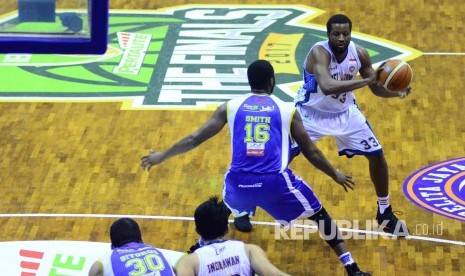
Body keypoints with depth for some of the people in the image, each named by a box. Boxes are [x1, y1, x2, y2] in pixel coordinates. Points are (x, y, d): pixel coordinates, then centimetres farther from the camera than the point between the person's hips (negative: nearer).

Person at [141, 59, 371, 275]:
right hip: (275, 181, -2)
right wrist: (335, 174, 33)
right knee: (319, 214, 17)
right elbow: (311, 152, 16)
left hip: (239, 181, 2)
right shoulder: (288, 110, 9)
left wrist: (161, 156, 30)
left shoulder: (230, 107, 12)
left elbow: (195, 139, 16)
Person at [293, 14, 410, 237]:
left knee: (377, 155, 3)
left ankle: (385, 213, 21)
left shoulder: (359, 53, -17)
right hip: (311, 112, -4)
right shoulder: (319, 52, -33)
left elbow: (376, 88, -3)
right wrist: (366, 80, -54)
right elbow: (327, 86, -50)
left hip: (345, 112, 5)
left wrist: (396, 92, -25)